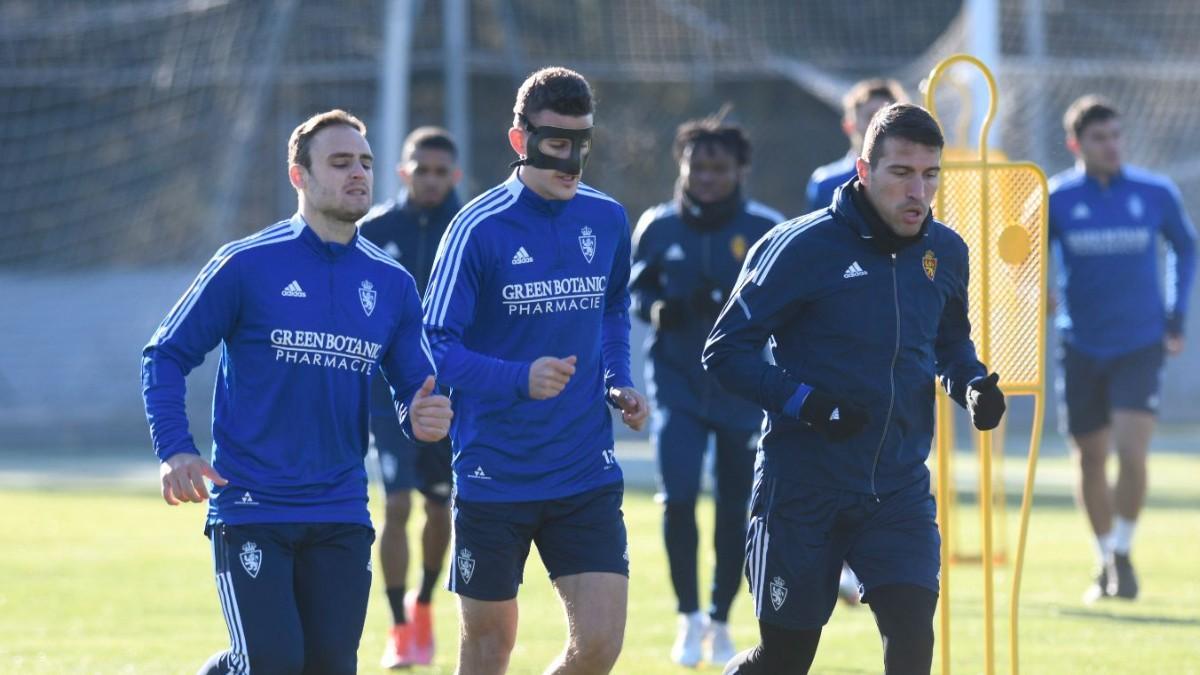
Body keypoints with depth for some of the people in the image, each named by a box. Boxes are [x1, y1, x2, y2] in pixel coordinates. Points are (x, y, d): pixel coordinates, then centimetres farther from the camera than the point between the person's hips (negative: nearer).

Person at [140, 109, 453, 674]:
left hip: (341, 516, 4)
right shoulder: (247, 265, -5)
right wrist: (173, 451, -15)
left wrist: (424, 417, -11)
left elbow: (415, 389, 13)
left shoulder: (391, 284, 8)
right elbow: (166, 355, -2)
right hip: (251, 509, -4)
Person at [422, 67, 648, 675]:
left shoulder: (607, 220, 5)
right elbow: (437, 347, -14)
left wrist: (617, 384, 7)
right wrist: (521, 379, -29)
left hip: (587, 474, 4)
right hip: (493, 480, -4)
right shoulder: (478, 229, -11)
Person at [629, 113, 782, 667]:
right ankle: (688, 617, 3)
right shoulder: (657, 227, 0)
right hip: (677, 382, 0)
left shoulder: (766, 230, -4)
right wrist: (658, 310, -12)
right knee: (679, 497, -14)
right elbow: (635, 290, 11)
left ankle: (720, 621, 25)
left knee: (735, 512, 5)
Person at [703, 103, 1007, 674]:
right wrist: (804, 403, -22)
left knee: (911, 629, -15)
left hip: (900, 491, 4)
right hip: (801, 492, -4)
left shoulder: (944, 252, 4)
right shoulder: (801, 246, -13)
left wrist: (972, 385, 0)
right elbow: (725, 351, -10)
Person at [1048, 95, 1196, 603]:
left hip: (1141, 346, -1)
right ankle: (1105, 561, 27)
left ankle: (1123, 555, 4)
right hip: (1082, 350, 1)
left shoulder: (1157, 194, -2)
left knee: (1131, 454, -17)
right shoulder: (1055, 200, -4)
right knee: (1090, 463, 7)